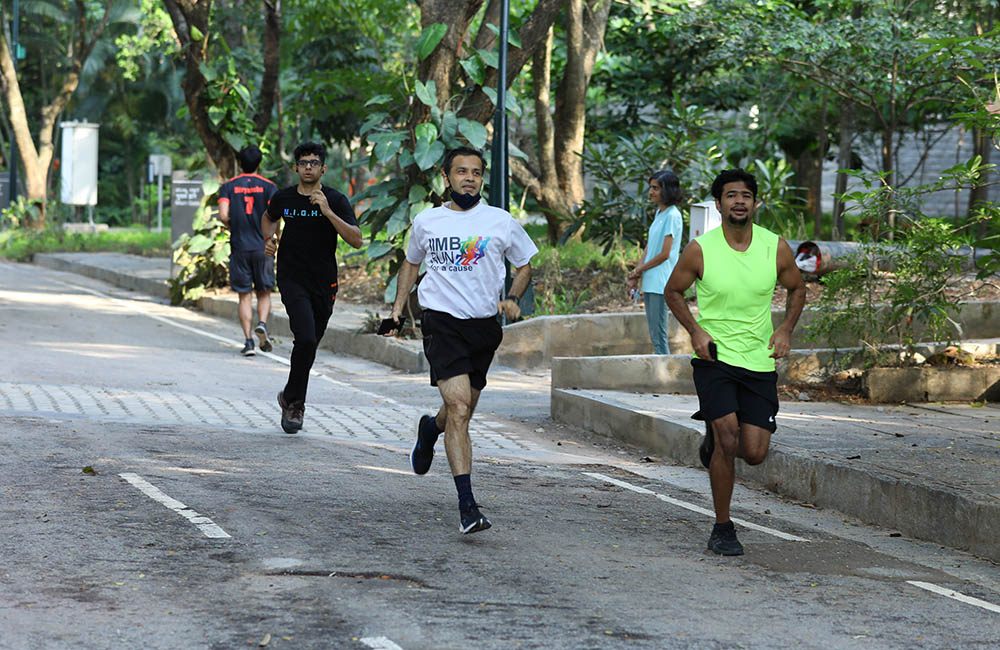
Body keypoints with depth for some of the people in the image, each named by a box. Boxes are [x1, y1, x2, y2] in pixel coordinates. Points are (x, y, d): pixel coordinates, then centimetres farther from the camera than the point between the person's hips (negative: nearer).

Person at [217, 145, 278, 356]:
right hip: (263, 247, 0)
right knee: (264, 293, 12)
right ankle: (262, 323, -14)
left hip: (239, 247, 0)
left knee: (244, 296, 5)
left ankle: (248, 340, -4)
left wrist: (233, 228, 10)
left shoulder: (228, 186, 3)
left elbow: (223, 215, -9)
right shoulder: (268, 186, 0)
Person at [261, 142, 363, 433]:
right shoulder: (283, 198, 2)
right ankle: (295, 402, -4)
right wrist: (269, 239, 7)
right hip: (292, 280, -1)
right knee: (306, 339, -20)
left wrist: (328, 212, -24)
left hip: (324, 283, 1)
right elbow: (269, 218, 26)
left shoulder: (336, 201, -5)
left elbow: (356, 240, -16)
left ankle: (291, 397, 35)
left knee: (309, 344, 12)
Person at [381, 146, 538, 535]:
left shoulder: (501, 222, 3)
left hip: (484, 326, 2)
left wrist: (512, 298, -4)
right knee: (458, 407, -17)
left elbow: (525, 265, 15)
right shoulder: (426, 222, 6)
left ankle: (430, 429, 52)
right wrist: (398, 307, 14)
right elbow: (411, 262, 23)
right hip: (442, 323, -2)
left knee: (463, 411, 14)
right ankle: (467, 505, -20)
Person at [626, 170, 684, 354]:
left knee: (658, 334, -9)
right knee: (654, 333, 10)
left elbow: (665, 254, -15)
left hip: (661, 283, -9)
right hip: (650, 283, 9)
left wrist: (639, 270, -3)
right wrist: (634, 278, 10)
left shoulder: (673, 216, -12)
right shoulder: (659, 213, 15)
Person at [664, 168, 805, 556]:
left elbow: (796, 289, 14)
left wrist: (786, 329, -1)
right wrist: (695, 330, -9)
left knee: (755, 453, -3)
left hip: (760, 361, 2)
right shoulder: (700, 250, -8)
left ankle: (715, 439, 34)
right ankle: (722, 530, 0)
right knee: (728, 441, -17)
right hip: (714, 357, -2)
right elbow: (673, 292, 6)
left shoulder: (777, 249, -4)